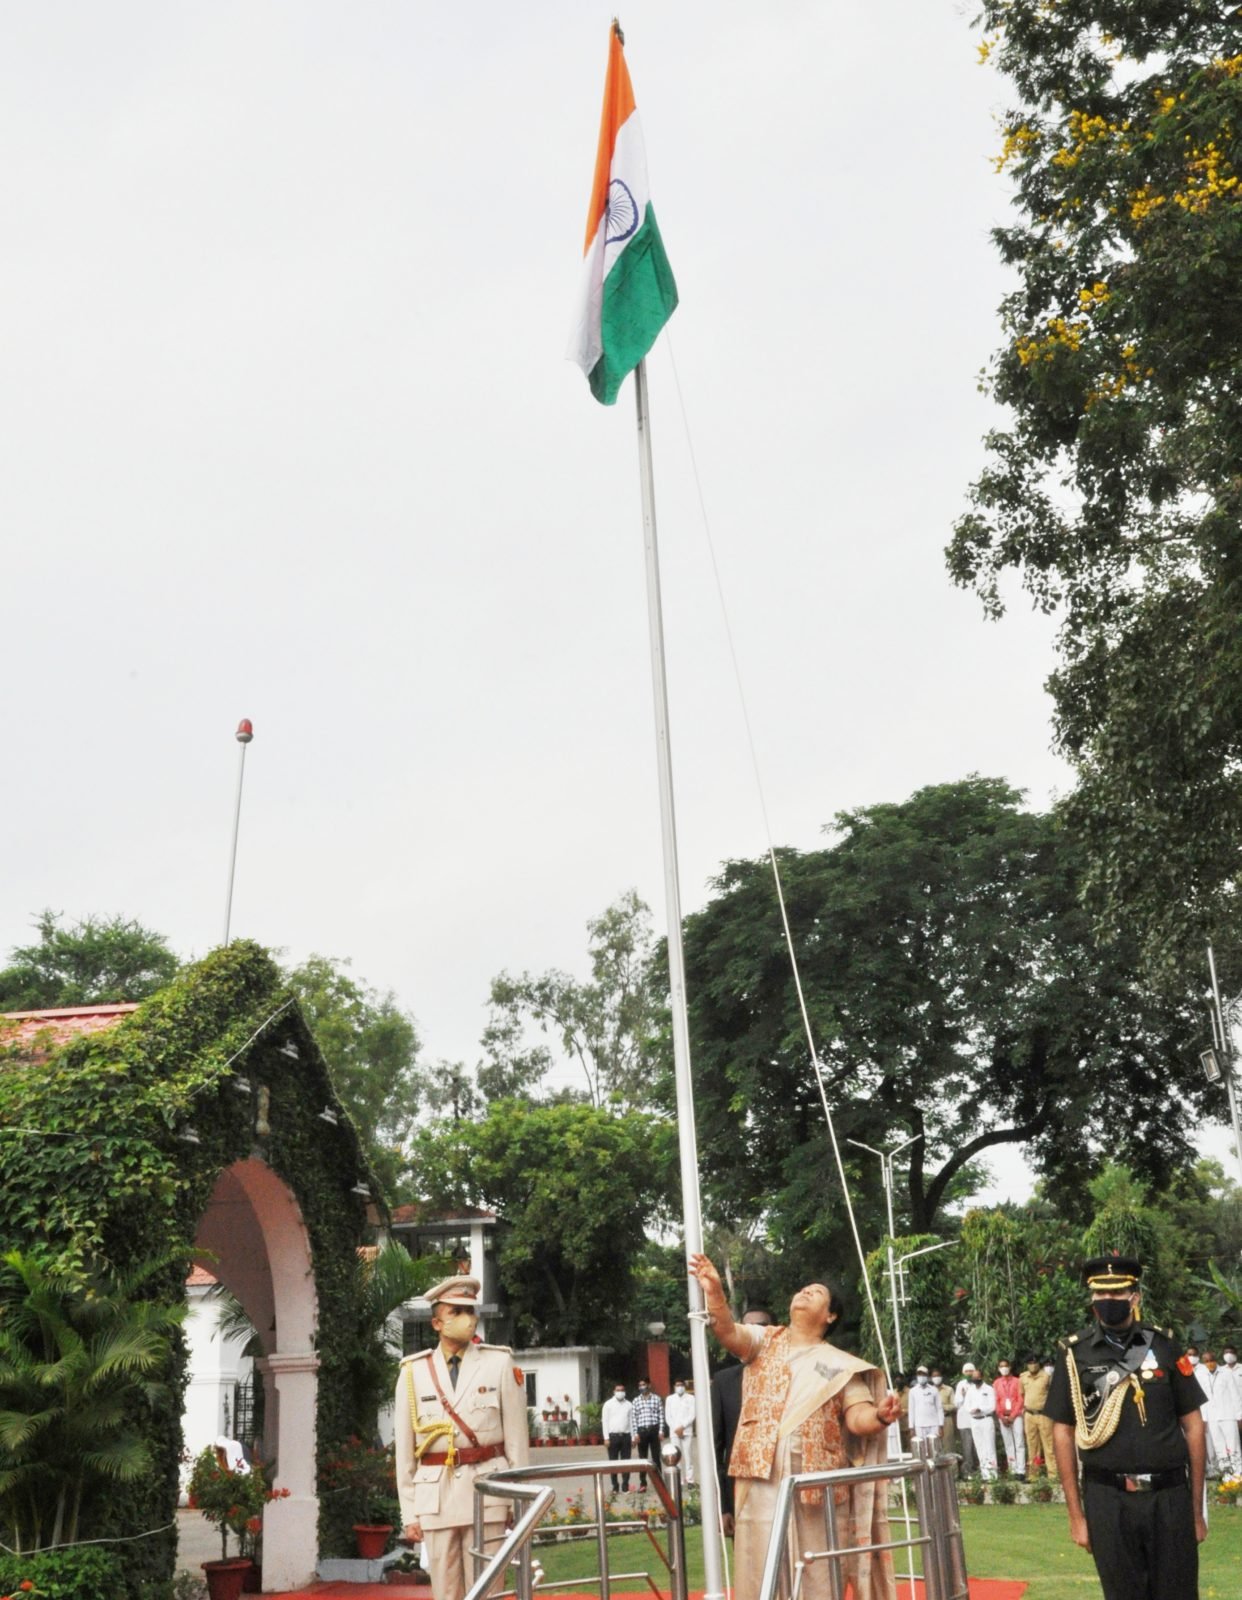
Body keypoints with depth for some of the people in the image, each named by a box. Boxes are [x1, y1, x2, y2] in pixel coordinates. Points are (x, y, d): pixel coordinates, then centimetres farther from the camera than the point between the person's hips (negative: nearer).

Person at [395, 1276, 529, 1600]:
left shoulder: (500, 1364, 1)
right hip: (435, 1496, 1)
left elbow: (517, 1437, 3)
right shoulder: (413, 1372, 3)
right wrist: (409, 1513, 4)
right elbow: (404, 1449, 5)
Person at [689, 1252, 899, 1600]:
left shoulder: (839, 1365, 10)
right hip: (762, 1475, 0)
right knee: (762, 1570, 0)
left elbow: (858, 1418, -3)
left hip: (816, 1482, 0)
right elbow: (728, 1331, -7)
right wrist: (715, 1293, -27)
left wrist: (879, 1416, -26)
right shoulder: (764, 1341, 12)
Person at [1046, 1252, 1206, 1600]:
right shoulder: (1074, 1354, 0)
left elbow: (1192, 1425, 7)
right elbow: (1063, 1432, 2)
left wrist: (1197, 1508, 6)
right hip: (1109, 1500, -1)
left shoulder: (1162, 1346, 3)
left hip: (1170, 1497, 1)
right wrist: (1076, 1514, 0)